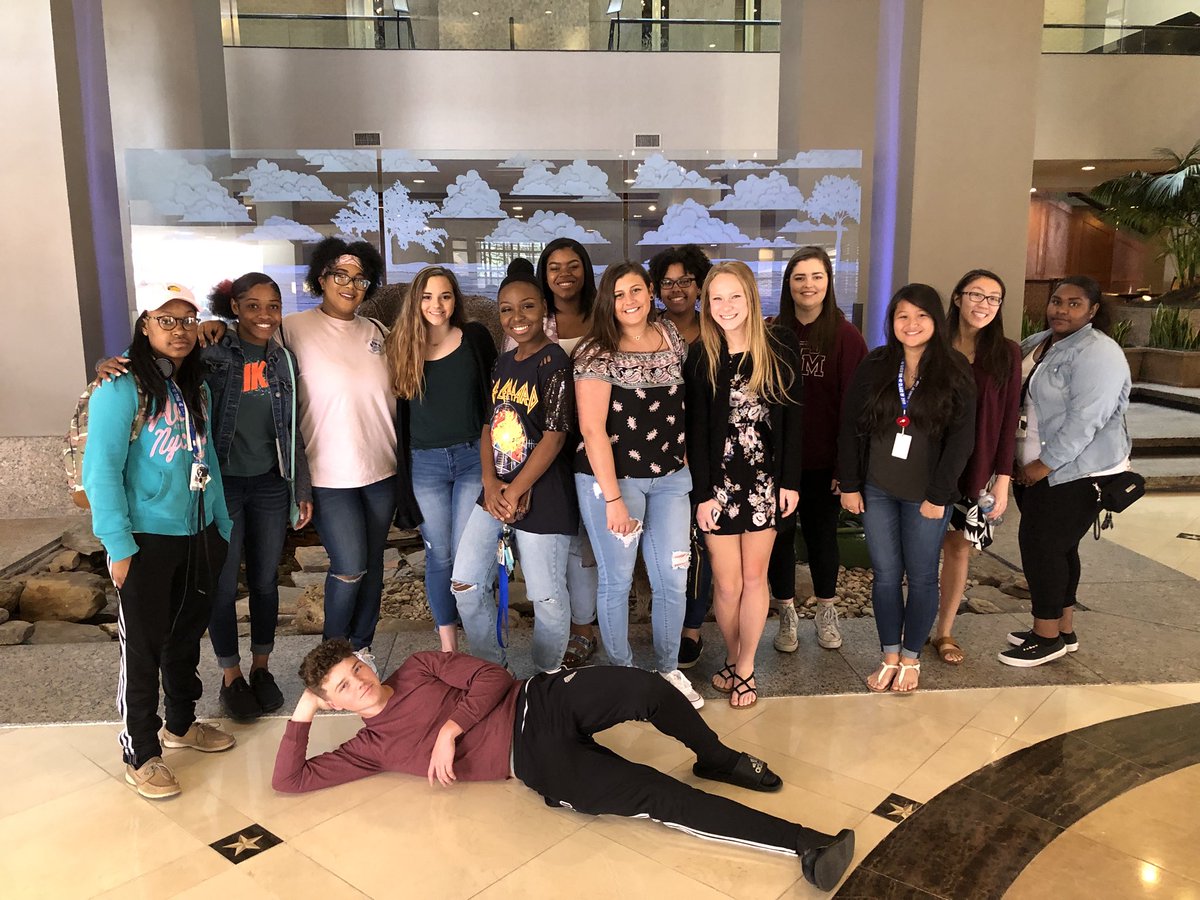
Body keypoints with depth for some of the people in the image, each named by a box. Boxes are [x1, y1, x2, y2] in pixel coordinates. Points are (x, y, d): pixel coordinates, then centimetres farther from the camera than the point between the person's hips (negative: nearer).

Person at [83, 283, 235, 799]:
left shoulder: (196, 387, 9)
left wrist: (222, 526, 13)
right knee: (144, 647, 4)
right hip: (147, 538, -7)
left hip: (198, 535, 7)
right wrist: (118, 545, -19)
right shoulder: (122, 387, -13)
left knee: (187, 634, 19)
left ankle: (181, 723, 38)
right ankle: (140, 754, 19)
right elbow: (100, 469, -16)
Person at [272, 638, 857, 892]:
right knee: (659, 797, -19)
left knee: (646, 689, -29)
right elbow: (289, 781, 6)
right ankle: (805, 844, -18)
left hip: (541, 701, 2)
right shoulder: (369, 748, 10)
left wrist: (449, 728, -10)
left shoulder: (418, 669, 12)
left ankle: (718, 759, 1)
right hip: (537, 766, -2)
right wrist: (301, 715, 1)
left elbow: (490, 677, 3)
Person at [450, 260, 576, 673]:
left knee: (547, 596, 5)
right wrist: (491, 484, -3)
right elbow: (489, 426, 12)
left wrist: (516, 492, -13)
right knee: (465, 584, 9)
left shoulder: (554, 363, -12)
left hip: (541, 496, -8)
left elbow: (554, 436, -16)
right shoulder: (503, 364, 11)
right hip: (496, 492, 8)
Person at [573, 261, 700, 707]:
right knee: (617, 580, 6)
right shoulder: (597, 353, -10)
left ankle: (669, 669, 28)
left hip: (670, 477, 5)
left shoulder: (671, 336, 7)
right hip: (611, 477, -5)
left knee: (672, 580, 8)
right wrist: (613, 498, -17)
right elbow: (592, 429, -14)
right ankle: (621, 671, 25)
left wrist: (686, 460, 9)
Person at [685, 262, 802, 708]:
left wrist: (790, 481, -3)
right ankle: (733, 659, 26)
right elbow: (696, 428, -5)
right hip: (718, 481, 0)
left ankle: (745, 667, 21)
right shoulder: (701, 355, -4)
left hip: (765, 480, 1)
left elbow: (792, 416, 0)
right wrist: (702, 493, -9)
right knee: (727, 583, 4)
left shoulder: (781, 347, -2)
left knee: (754, 576, 7)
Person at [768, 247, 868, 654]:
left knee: (822, 533, 12)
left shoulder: (845, 336, -6)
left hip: (822, 460, -1)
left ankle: (826, 612, 33)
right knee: (779, 534, 9)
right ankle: (787, 616, 27)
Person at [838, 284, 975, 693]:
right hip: (877, 490, 2)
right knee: (885, 575, 9)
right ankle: (890, 656, 24)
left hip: (926, 495, -2)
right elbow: (851, 427, 2)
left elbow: (961, 439, -6)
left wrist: (939, 495, -9)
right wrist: (850, 485, -1)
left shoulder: (954, 372, -5)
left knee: (921, 577, 8)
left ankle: (911, 658, 25)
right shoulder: (874, 366, 1)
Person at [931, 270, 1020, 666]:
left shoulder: (1006, 353, -1)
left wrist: (1003, 479, -4)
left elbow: (1008, 419, -1)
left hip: (976, 469, 1)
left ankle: (944, 630, 25)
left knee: (959, 547, 8)